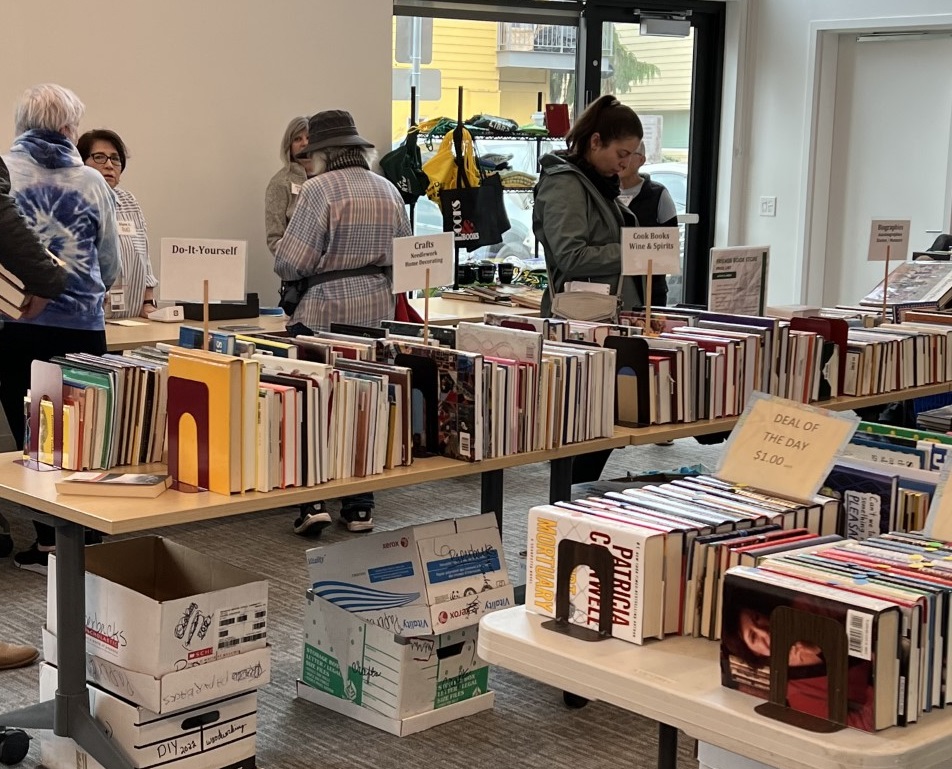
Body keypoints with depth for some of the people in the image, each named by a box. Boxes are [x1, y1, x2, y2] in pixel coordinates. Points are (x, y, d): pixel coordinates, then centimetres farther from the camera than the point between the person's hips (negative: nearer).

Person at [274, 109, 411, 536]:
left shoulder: (319, 189, -10)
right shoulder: (388, 190, 9)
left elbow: (291, 262, -13)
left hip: (325, 313, -5)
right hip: (377, 312, 5)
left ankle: (314, 502, -3)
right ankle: (359, 506, 14)